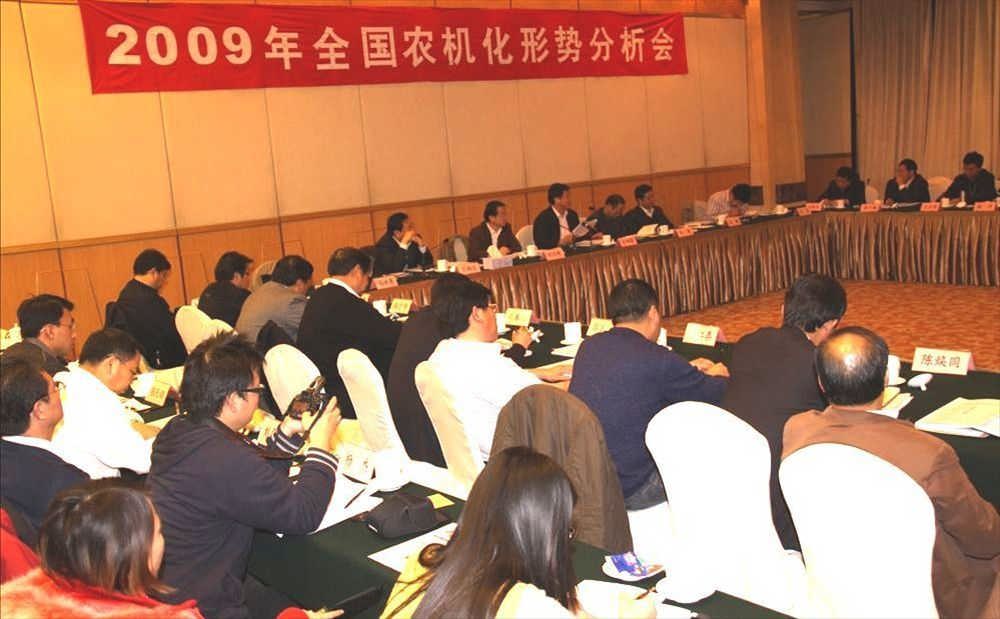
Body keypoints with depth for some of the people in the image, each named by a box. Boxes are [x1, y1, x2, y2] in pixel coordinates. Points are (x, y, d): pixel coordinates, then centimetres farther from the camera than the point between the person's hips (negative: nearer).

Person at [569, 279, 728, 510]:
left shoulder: (588, 346, 1)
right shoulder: (659, 360, -20)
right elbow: (714, 395, -5)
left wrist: (688, 371, 27)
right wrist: (719, 377, 19)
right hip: (628, 490, -7)